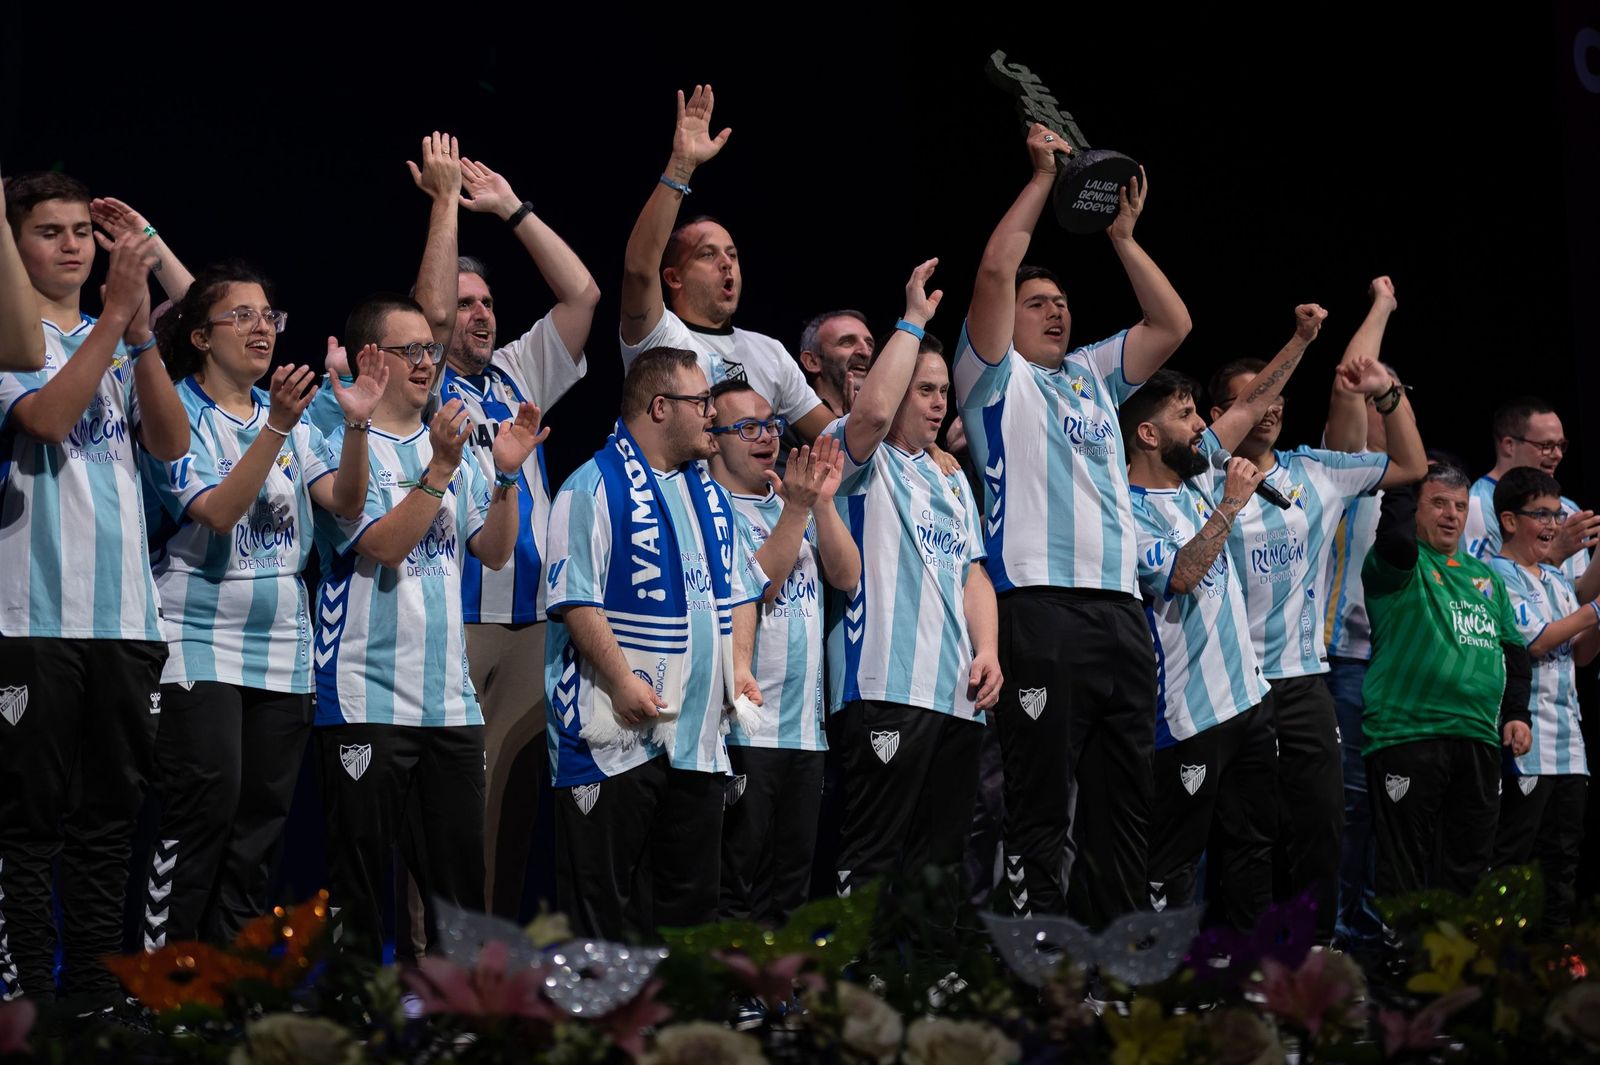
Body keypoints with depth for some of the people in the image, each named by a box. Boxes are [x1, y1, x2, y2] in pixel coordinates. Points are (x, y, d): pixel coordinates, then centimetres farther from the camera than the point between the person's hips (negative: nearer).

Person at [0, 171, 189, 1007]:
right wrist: (116, 318, -20)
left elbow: (171, 442, 1)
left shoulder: (120, 343, 16)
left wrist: (142, 334, -11)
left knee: (110, 814, 9)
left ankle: (93, 994, 15)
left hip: (124, 614, 6)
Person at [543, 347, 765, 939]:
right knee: (603, 907, -4)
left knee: (692, 897, 11)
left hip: (700, 733, 8)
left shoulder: (708, 493, 17)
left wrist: (739, 664, 7)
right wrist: (623, 682, -21)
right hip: (615, 734, -8)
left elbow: (741, 588, 23)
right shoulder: (595, 486, -8)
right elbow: (575, 598, -15)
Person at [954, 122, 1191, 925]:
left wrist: (1122, 235, 16)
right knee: (1040, 801, -8)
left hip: (1120, 606, 7)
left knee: (1124, 801, 6)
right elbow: (996, 271, -6)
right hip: (1041, 607, -7)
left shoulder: (1093, 375, 25)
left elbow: (1172, 324, 21)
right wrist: (1043, 178, 0)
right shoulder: (998, 377, 7)